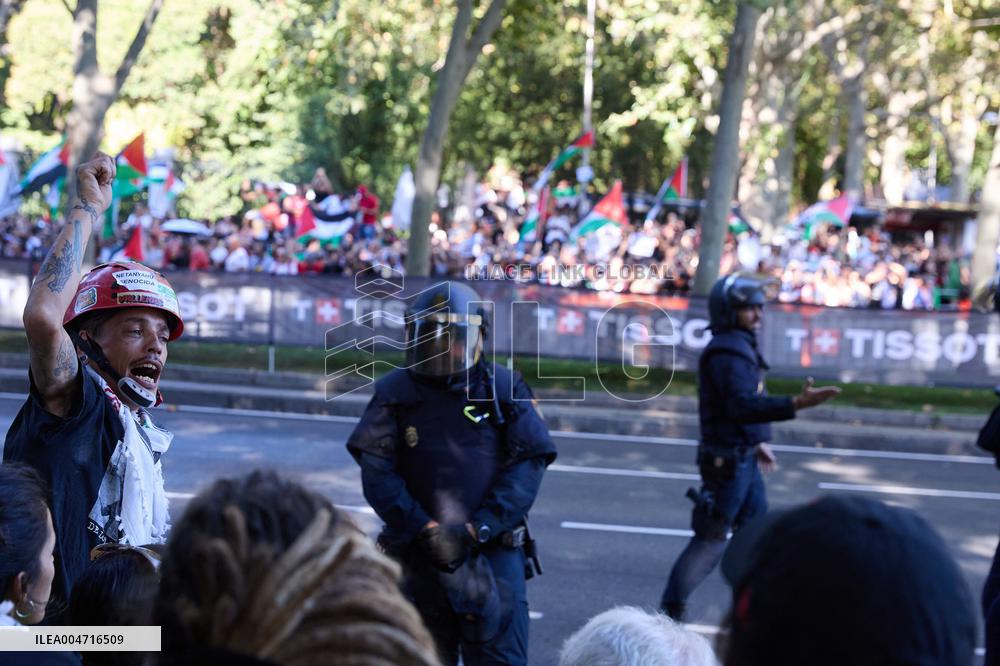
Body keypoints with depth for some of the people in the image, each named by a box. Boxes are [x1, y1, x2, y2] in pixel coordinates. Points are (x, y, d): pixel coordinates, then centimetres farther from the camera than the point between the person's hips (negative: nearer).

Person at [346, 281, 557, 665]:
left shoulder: (504, 389, -2)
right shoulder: (394, 394, -1)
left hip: (493, 551, -1)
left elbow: (528, 464, -7)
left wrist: (477, 529, -14)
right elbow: (377, 471, -6)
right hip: (419, 554, 1)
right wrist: (424, 529, -15)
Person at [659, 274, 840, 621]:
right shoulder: (727, 351, -20)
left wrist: (757, 443, 26)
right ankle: (671, 608, 11)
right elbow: (743, 405, -33)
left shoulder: (739, 346, 13)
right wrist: (797, 403, -39)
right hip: (726, 460, -10)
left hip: (744, 459, 10)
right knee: (710, 540, -1)